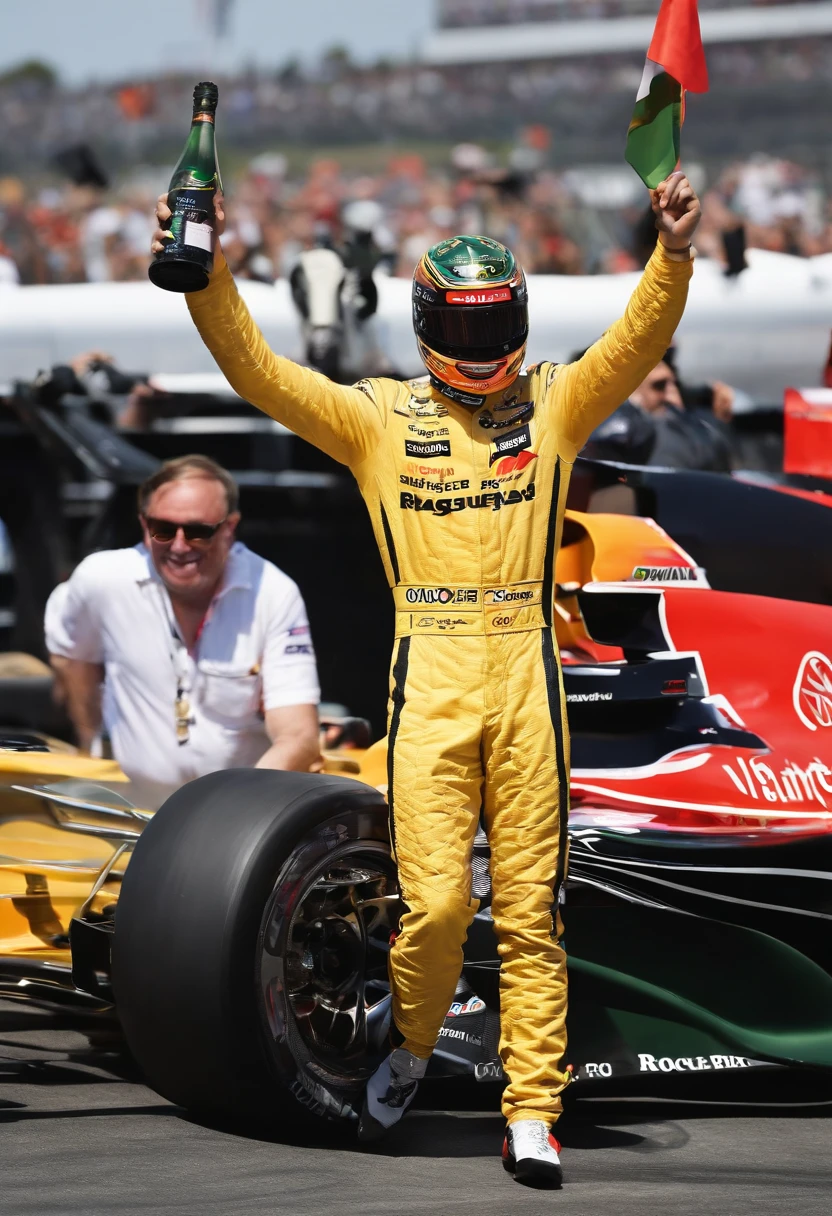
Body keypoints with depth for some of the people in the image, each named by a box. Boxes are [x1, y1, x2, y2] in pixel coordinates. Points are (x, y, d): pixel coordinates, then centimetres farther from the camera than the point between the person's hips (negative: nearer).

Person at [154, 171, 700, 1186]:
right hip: (429, 678, -1)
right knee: (433, 903, -8)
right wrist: (207, 279, -16)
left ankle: (532, 1114, 7)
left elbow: (637, 344, -5)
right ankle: (410, 1050, 20)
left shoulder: (555, 402, 11)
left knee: (530, 908, 2)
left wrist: (673, 255, -23)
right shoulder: (379, 415, 9)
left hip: (528, 677, 1)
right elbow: (258, 372, -1)